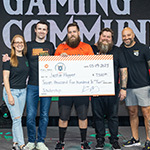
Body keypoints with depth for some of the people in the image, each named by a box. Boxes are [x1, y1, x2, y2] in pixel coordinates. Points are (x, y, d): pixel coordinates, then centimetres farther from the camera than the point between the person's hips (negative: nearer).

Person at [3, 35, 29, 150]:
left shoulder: (26, 58, 8)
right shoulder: (9, 59, -9)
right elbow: (5, 78, -11)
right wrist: (9, 95, -15)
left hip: (23, 91, 5)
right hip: (11, 91, -5)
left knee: (18, 118, 9)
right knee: (17, 118, -7)